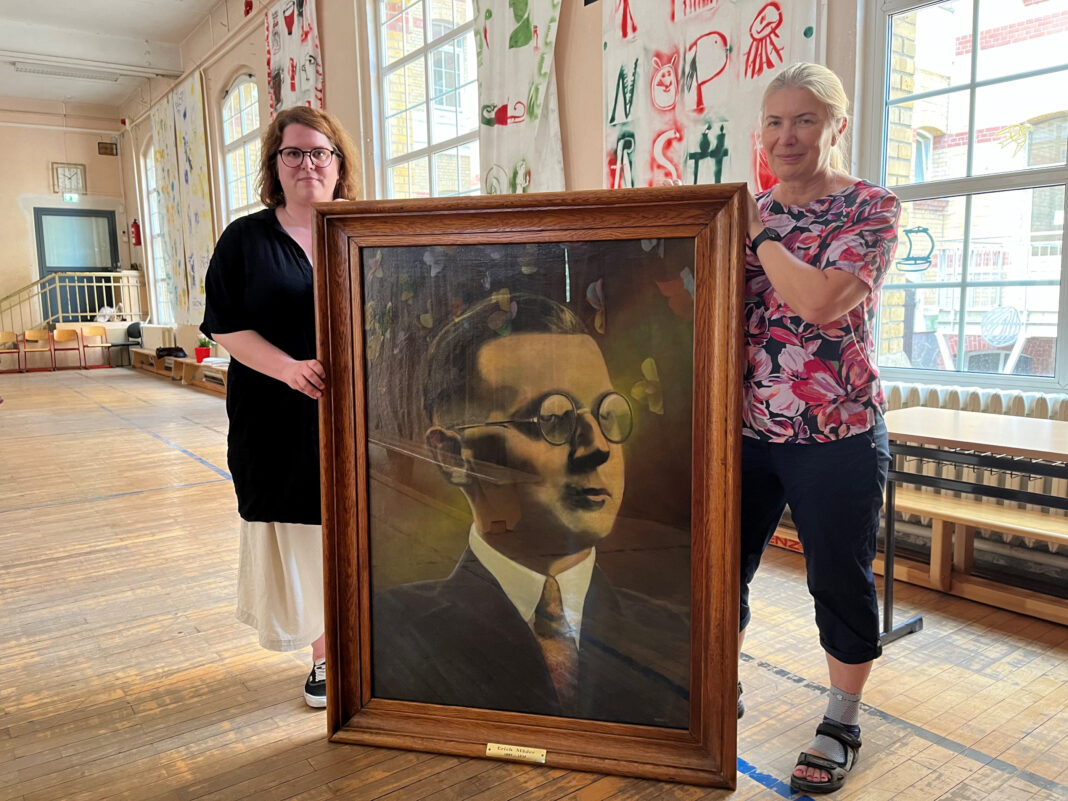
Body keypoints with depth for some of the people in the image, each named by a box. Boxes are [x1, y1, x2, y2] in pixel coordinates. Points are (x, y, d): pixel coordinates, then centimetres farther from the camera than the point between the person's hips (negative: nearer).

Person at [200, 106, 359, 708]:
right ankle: (325, 656, 25)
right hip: (281, 425, 0)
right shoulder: (245, 240, 6)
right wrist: (290, 367, -16)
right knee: (304, 538, 7)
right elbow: (226, 327, 1)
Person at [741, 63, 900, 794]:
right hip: (747, 431, 5)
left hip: (837, 436, -5)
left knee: (840, 580, 8)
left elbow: (820, 302, -22)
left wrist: (760, 232, -12)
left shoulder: (871, 209, -6)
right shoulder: (750, 213, 10)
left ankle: (844, 722, 31)